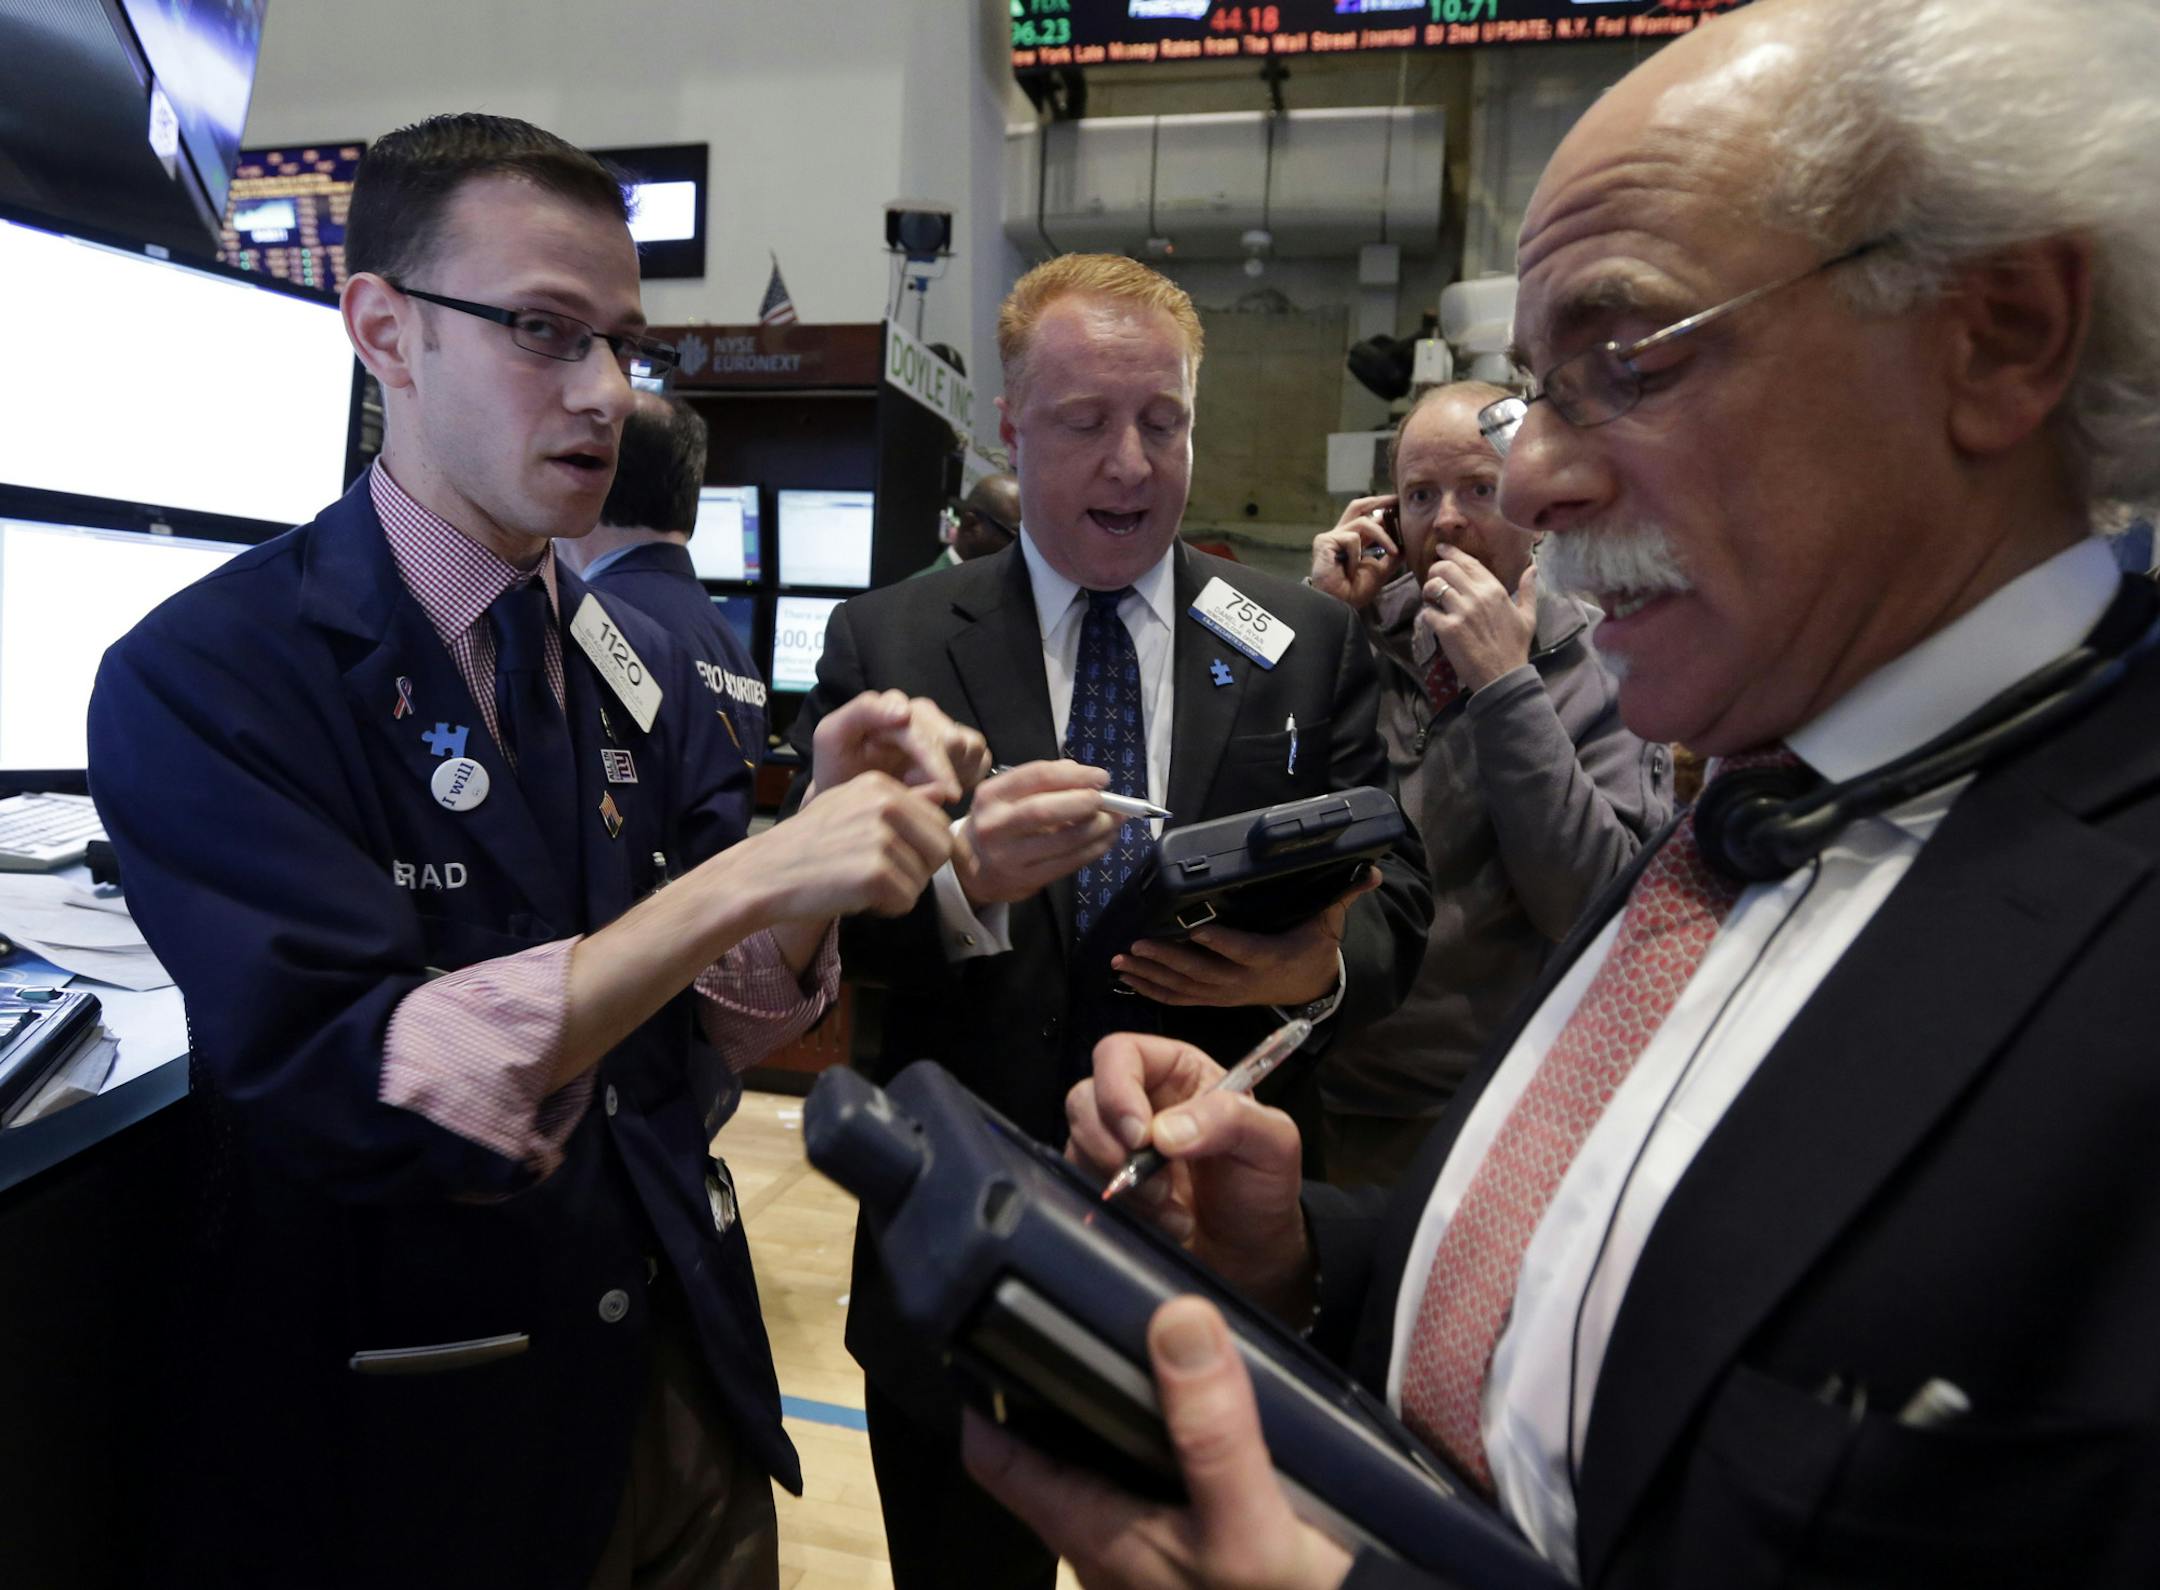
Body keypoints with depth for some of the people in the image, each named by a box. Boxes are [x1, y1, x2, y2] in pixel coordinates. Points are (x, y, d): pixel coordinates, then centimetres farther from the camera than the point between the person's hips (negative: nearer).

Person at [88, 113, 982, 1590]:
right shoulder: (202, 679, -16)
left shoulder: (641, 666, 0)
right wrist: (744, 879, -32)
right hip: (410, 1459, -5)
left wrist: (828, 820, -18)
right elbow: (360, 1093, -27)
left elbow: (719, 1023, -1)